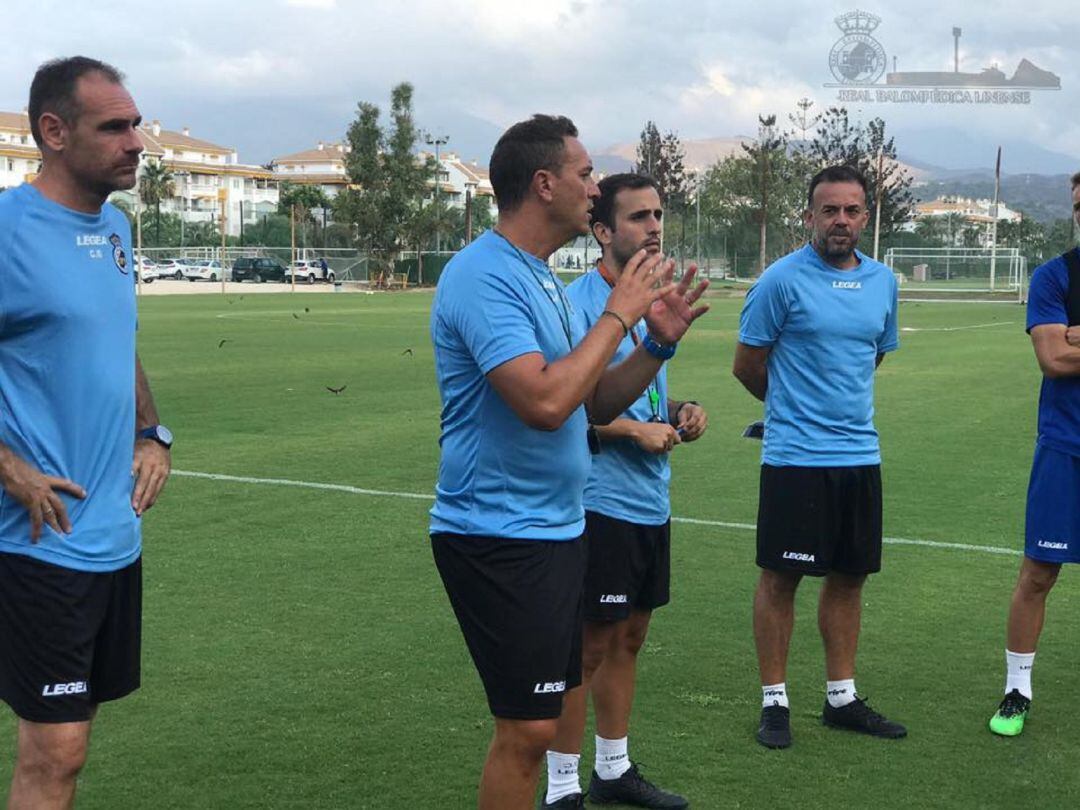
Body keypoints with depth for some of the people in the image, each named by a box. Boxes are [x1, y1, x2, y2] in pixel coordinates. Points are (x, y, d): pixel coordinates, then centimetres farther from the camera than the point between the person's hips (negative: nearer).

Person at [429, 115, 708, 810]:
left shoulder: (542, 278, 13)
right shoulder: (482, 275, -18)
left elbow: (595, 403, 17)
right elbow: (546, 402, -29)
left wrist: (658, 342, 3)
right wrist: (617, 316, -17)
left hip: (554, 530, 10)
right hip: (501, 536, -10)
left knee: (535, 722, 16)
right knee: (527, 729, -5)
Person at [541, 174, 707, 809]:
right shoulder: (580, 304, -15)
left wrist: (679, 416, 4)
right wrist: (636, 429, -19)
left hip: (651, 504, 9)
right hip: (601, 505, -8)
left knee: (629, 637, 17)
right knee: (589, 644, -1)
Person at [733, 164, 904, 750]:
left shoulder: (883, 282, 9)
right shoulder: (783, 280, -9)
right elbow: (747, 365, -2)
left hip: (860, 455, 6)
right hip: (794, 456, -5)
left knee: (849, 577, 12)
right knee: (780, 577, 1)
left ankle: (841, 697, 25)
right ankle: (774, 701, 13)